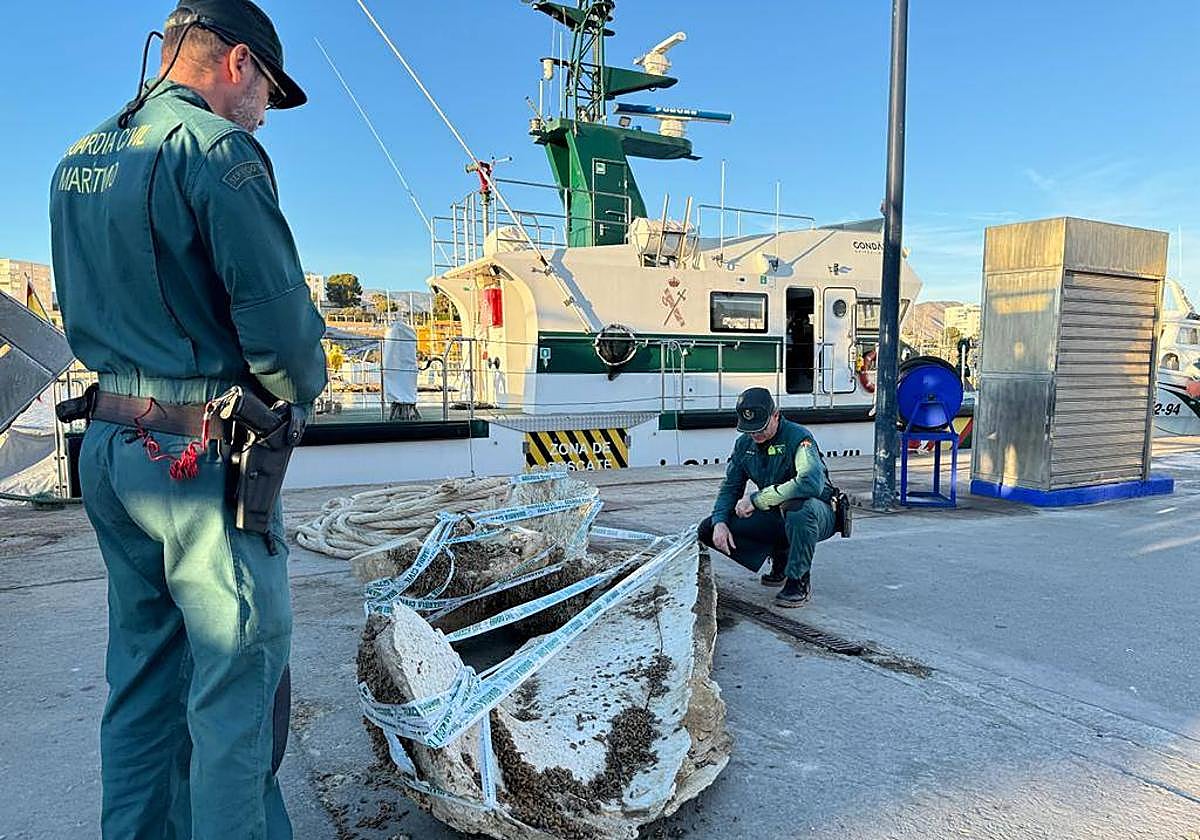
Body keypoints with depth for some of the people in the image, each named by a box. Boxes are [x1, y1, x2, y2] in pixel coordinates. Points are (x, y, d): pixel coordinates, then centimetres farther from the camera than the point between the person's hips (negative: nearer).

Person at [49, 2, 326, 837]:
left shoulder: (77, 161, 14)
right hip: (201, 454, -8)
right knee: (237, 678, 2)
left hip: (109, 440, 9)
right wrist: (298, 390, 0)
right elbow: (277, 314, -18)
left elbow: (86, 315, 17)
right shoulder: (218, 149, -12)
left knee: (144, 671, 18)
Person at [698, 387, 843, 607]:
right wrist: (720, 522, -13)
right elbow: (730, 487, 8)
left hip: (818, 514, -6)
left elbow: (812, 483, -38)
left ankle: (799, 582, -20)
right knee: (708, 529, -8)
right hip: (776, 516, 7)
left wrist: (756, 500, -32)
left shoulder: (798, 437, -21)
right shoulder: (744, 444, 1)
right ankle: (780, 557, 10)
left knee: (798, 507, -43)